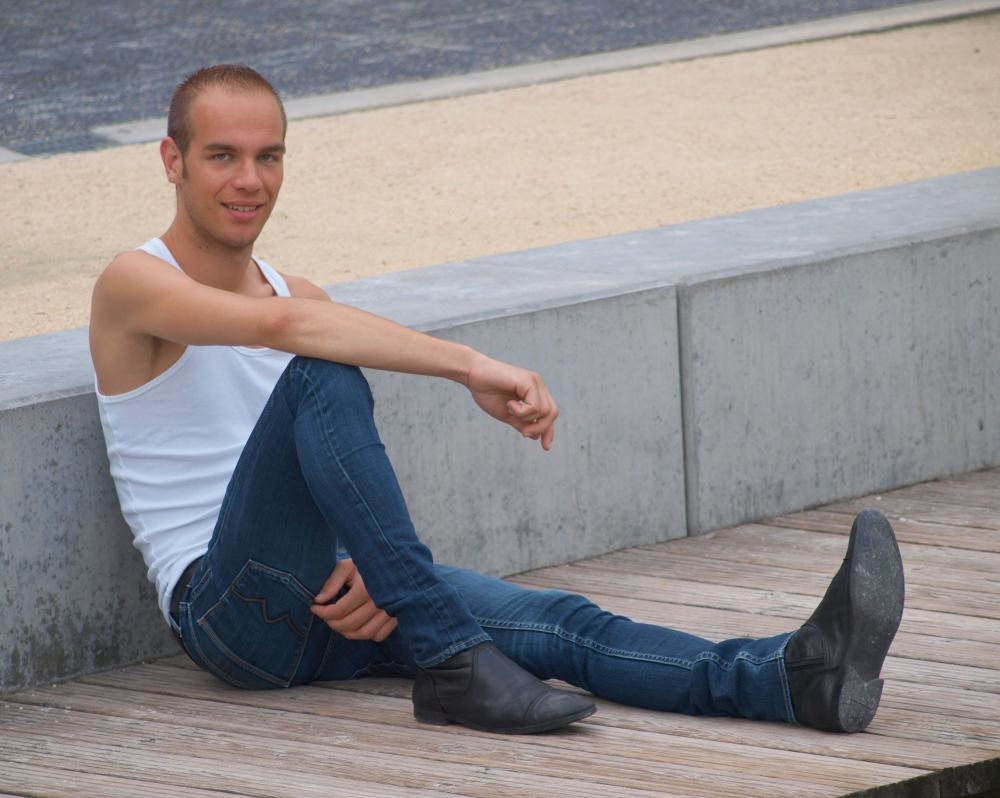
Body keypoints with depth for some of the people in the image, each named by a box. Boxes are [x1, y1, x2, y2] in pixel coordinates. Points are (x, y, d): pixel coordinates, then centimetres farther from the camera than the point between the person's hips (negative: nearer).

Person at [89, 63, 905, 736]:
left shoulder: (303, 296, 19)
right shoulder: (134, 284, -5)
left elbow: (355, 474, 13)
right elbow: (283, 326, -25)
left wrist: (373, 566, -11)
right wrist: (469, 367, -32)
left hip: (333, 598, 6)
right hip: (229, 607, -6)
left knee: (556, 622, -19)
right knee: (321, 378, -31)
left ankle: (798, 679, -39)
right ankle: (453, 666, -34)